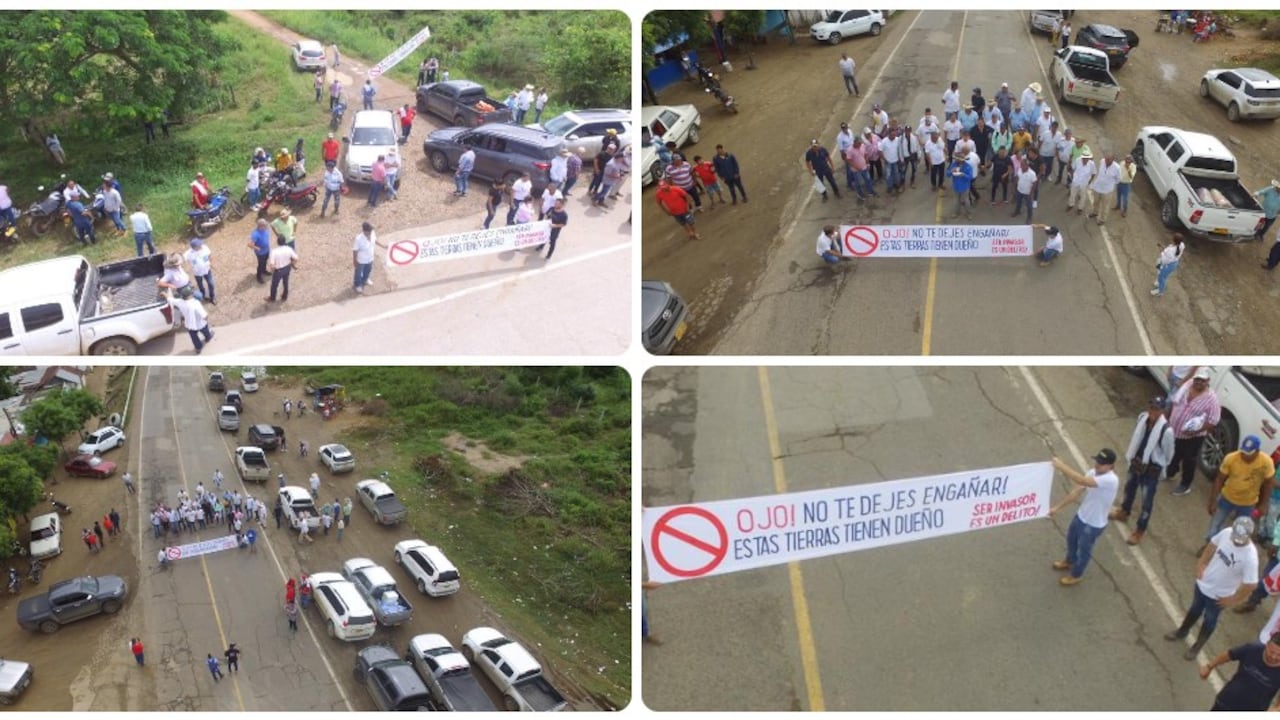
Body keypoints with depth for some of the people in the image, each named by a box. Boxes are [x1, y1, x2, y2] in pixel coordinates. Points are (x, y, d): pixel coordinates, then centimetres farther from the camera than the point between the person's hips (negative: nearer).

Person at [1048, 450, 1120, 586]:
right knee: (1071, 539, 31)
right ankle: (1070, 561, 60)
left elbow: (1081, 481, -47)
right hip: (1081, 516, 7)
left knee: (1083, 550, 18)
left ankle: (1076, 574, 45)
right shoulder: (1093, 473, -10)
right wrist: (1057, 507, -1)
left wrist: (1061, 465, -45)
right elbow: (1077, 492, -2)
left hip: (1093, 525, -7)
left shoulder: (1111, 480, -37)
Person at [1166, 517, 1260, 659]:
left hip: (1219, 595, -4)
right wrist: (1201, 564, 1)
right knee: (1195, 609, 30)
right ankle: (1182, 631, 56)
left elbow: (1250, 584, -25)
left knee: (1209, 621, 22)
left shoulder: (1250, 557, -36)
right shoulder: (1226, 532, -21)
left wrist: (1233, 599, -13)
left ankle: (1197, 646, 46)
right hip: (1203, 583, 4)